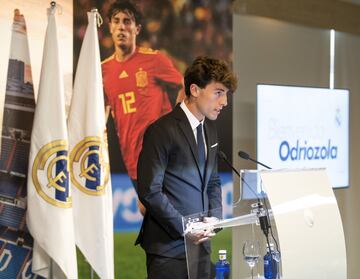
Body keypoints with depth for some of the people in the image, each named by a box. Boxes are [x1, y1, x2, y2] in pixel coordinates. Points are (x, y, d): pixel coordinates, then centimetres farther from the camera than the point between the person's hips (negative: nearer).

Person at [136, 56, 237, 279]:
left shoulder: (210, 128, 11)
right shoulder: (162, 131, -13)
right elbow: (149, 191, -15)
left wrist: (214, 218, 2)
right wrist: (185, 229, -14)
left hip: (200, 244, 7)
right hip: (169, 247, -7)